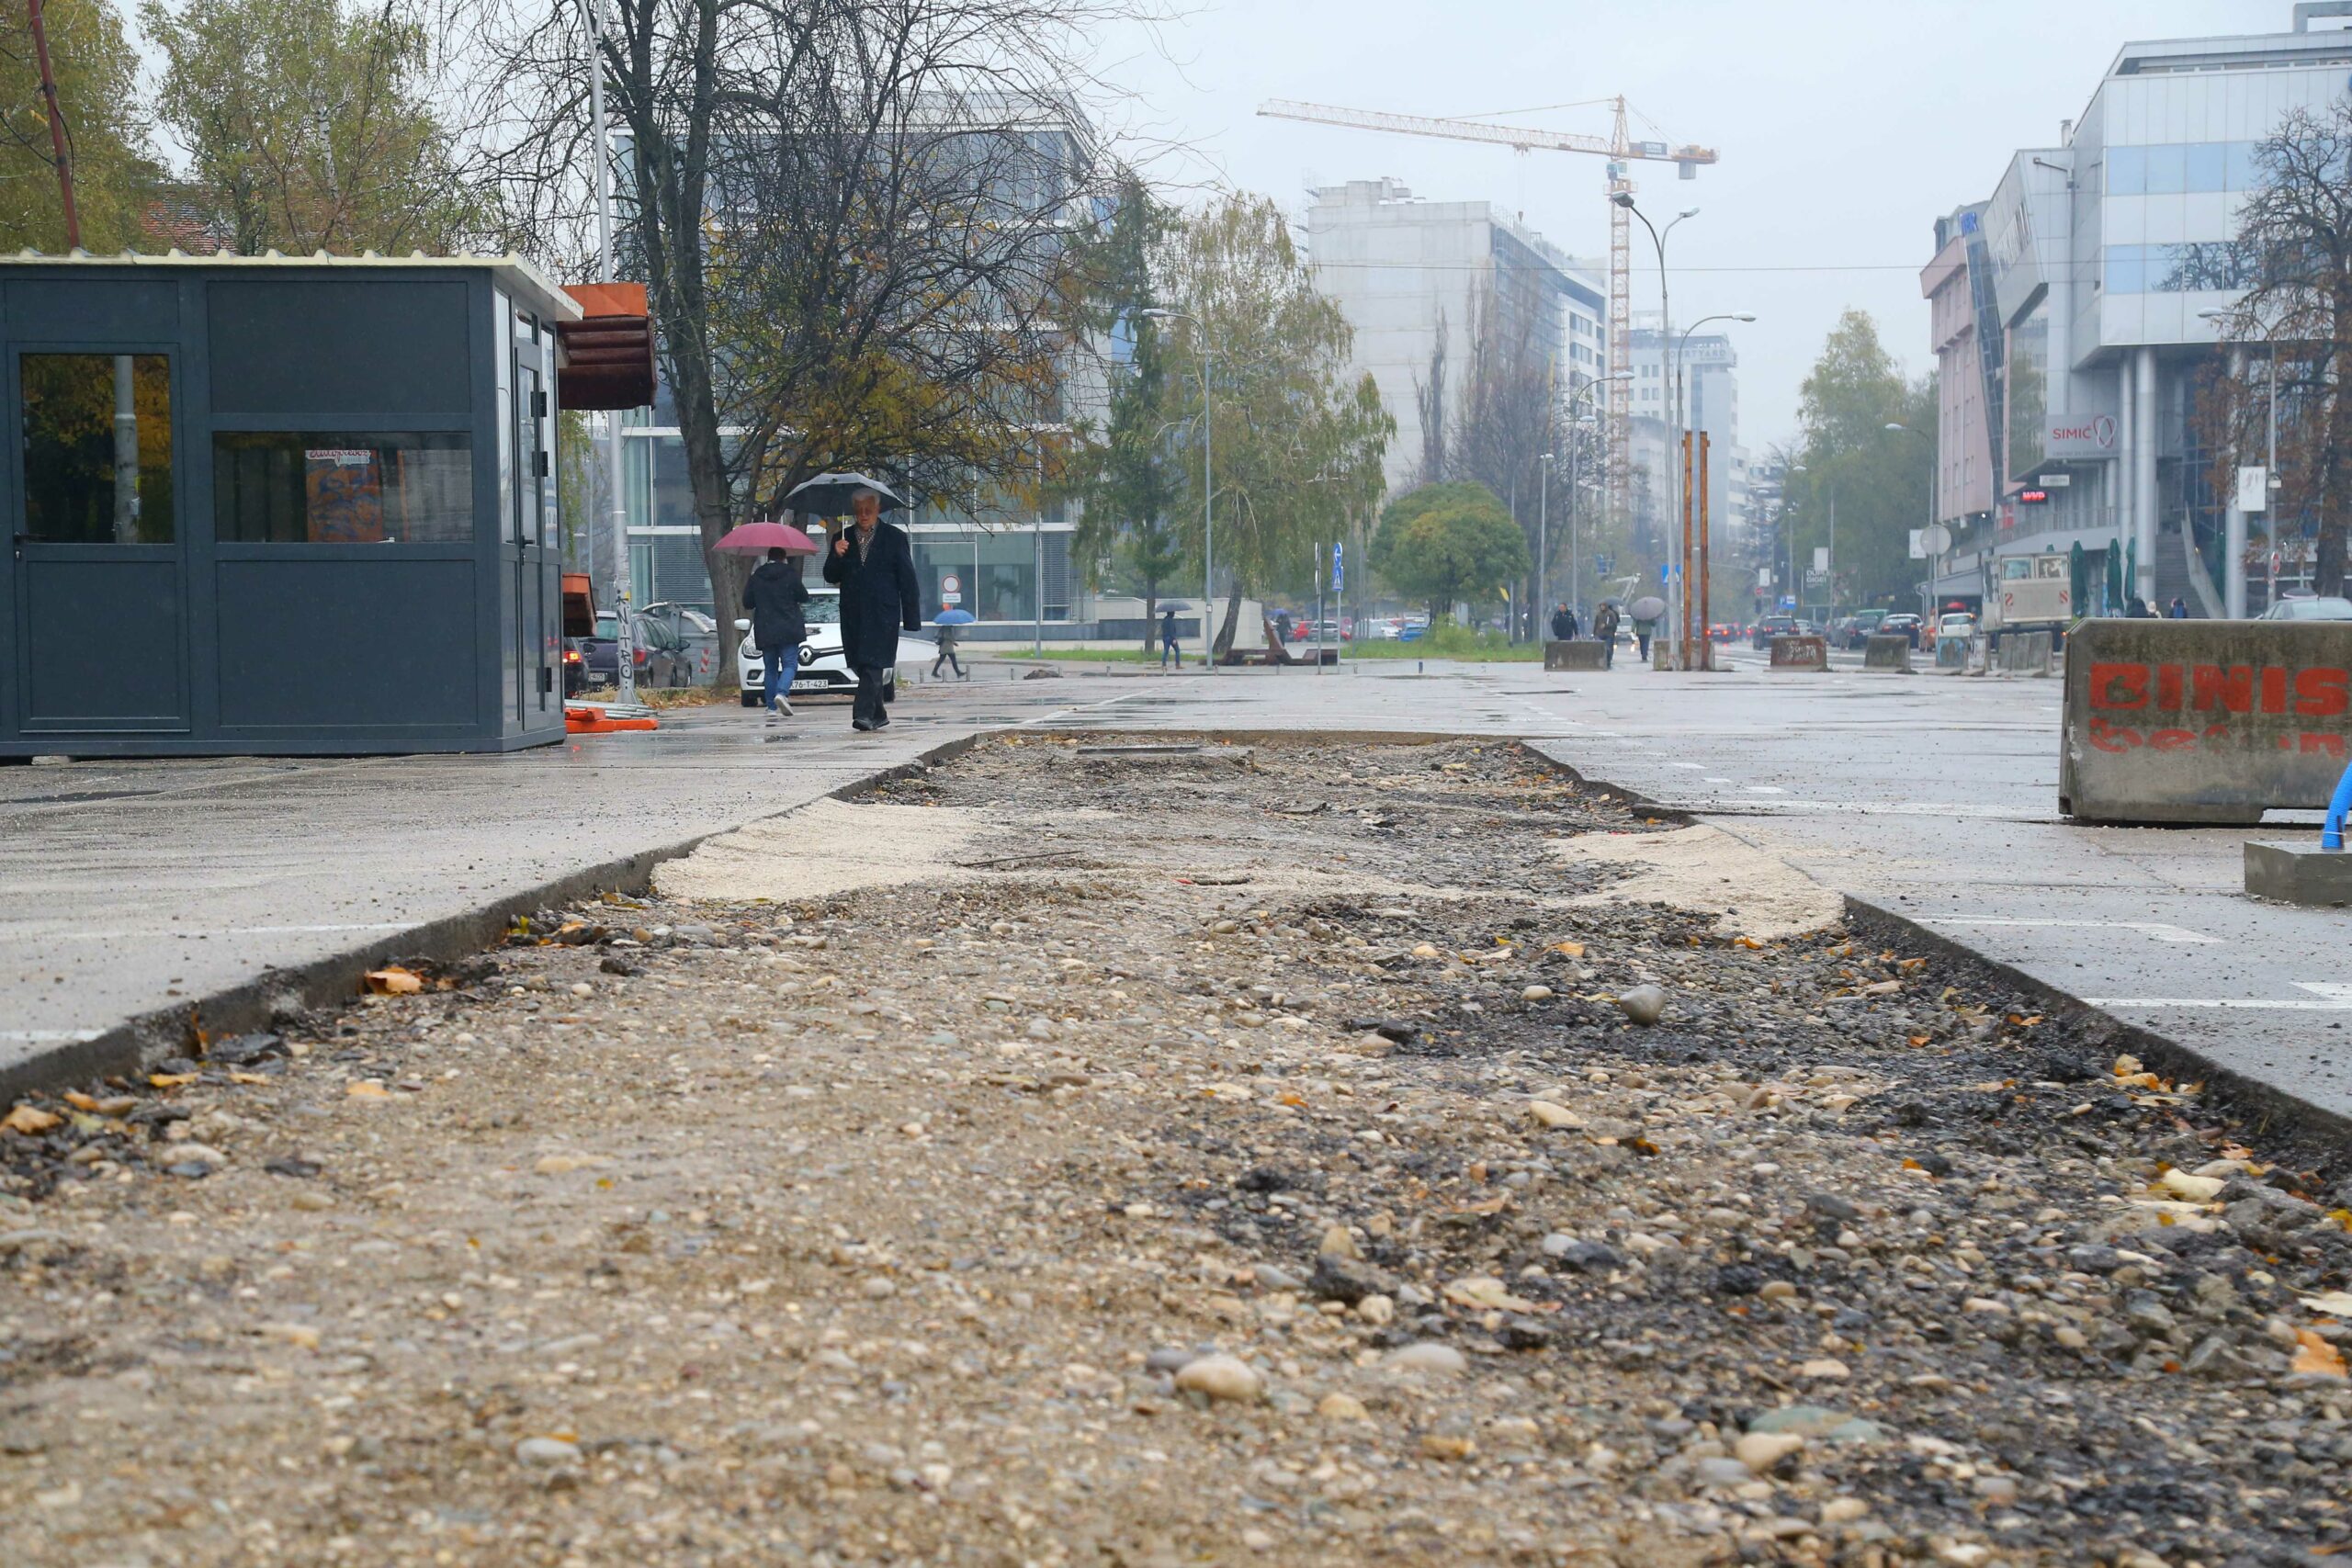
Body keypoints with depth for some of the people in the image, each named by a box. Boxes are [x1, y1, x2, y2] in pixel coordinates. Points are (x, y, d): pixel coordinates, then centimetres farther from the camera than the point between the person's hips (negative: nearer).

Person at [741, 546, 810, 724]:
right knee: (789, 664, -1)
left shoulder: (756, 578, 4)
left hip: (765, 631, 3)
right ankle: (782, 693, -28)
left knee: (770, 668, 9)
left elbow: (747, 603, 7)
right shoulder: (790, 574, -4)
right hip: (787, 630, -3)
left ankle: (772, 708, 4)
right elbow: (803, 597, -1)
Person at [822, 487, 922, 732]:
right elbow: (831, 577, 11)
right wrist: (837, 556, -10)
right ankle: (878, 715, 19)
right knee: (862, 666, 8)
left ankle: (864, 714, -21)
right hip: (853, 615, 4)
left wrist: (912, 619, -2)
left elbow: (908, 580, 3)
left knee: (873, 664, -15)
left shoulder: (894, 537, 4)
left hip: (882, 614, -4)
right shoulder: (843, 538, 13)